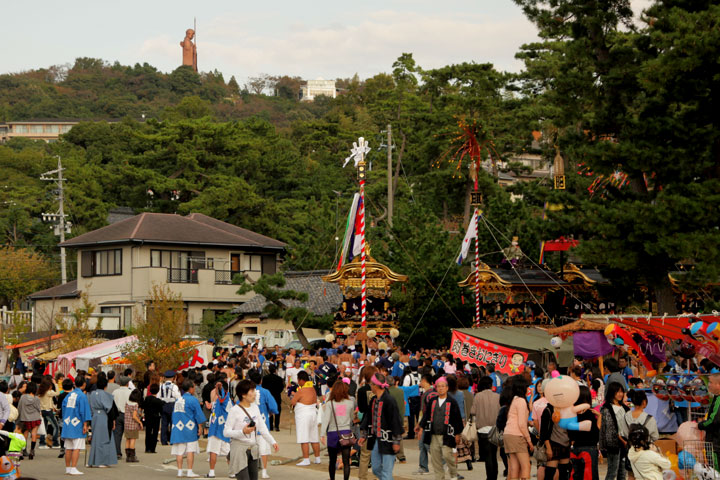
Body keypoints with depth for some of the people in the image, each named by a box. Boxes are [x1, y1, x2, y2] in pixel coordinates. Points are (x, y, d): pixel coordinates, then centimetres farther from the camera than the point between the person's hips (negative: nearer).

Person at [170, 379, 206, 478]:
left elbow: (174, 415, 16)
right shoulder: (193, 400, -8)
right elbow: (198, 415, -8)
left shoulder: (178, 400, 10)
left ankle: (179, 471, 7)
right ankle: (190, 471, -3)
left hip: (178, 429, 5)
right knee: (190, 450, -1)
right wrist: (200, 427, 1)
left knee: (179, 451, 6)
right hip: (189, 429, -5)